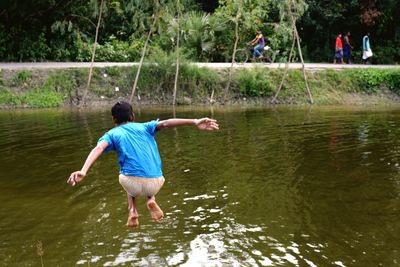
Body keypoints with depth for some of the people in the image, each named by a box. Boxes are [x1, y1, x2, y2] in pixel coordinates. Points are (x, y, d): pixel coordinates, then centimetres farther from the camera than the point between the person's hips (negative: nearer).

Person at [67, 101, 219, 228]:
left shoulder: (112, 134, 14)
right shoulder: (144, 127, 19)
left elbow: (98, 149, -7)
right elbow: (165, 123, 0)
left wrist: (83, 172, -24)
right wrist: (195, 122, -13)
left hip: (133, 184, -1)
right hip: (155, 184, 1)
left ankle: (132, 210, 15)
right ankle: (151, 200, 10)